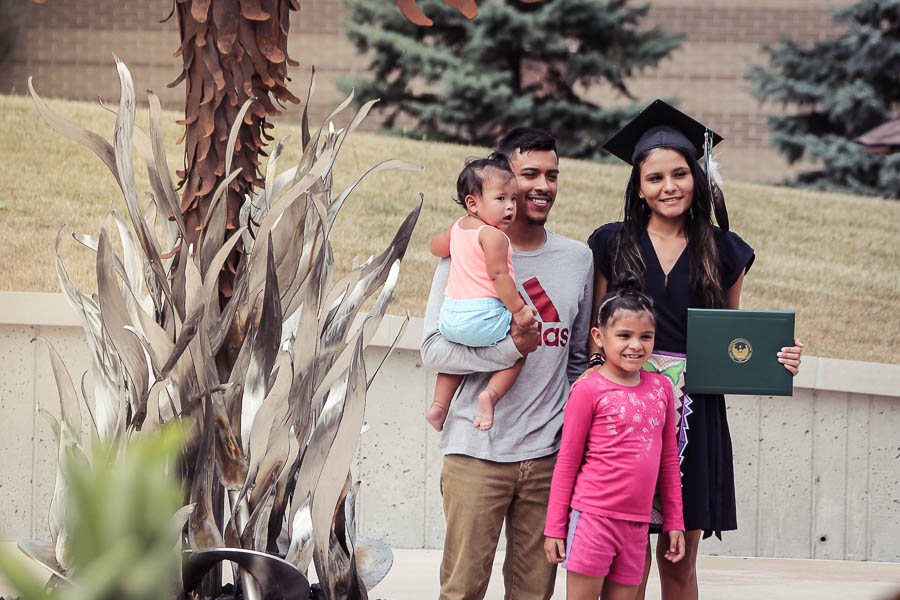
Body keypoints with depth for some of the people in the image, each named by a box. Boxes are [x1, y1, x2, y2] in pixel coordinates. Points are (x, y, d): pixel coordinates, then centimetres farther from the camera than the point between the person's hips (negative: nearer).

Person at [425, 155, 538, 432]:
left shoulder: (457, 227, 12)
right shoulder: (493, 236, -14)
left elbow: (436, 246, 31)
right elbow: (498, 275, -20)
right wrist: (519, 309, -17)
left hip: (450, 318, 8)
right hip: (484, 318, -8)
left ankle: (439, 404, 24)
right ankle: (491, 394, -11)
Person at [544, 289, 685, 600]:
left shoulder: (661, 388, 8)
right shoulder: (588, 390, -6)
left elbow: (668, 461, 15)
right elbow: (566, 463, -2)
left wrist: (674, 522, 13)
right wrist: (554, 528, -3)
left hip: (636, 524, 5)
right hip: (593, 516, -5)